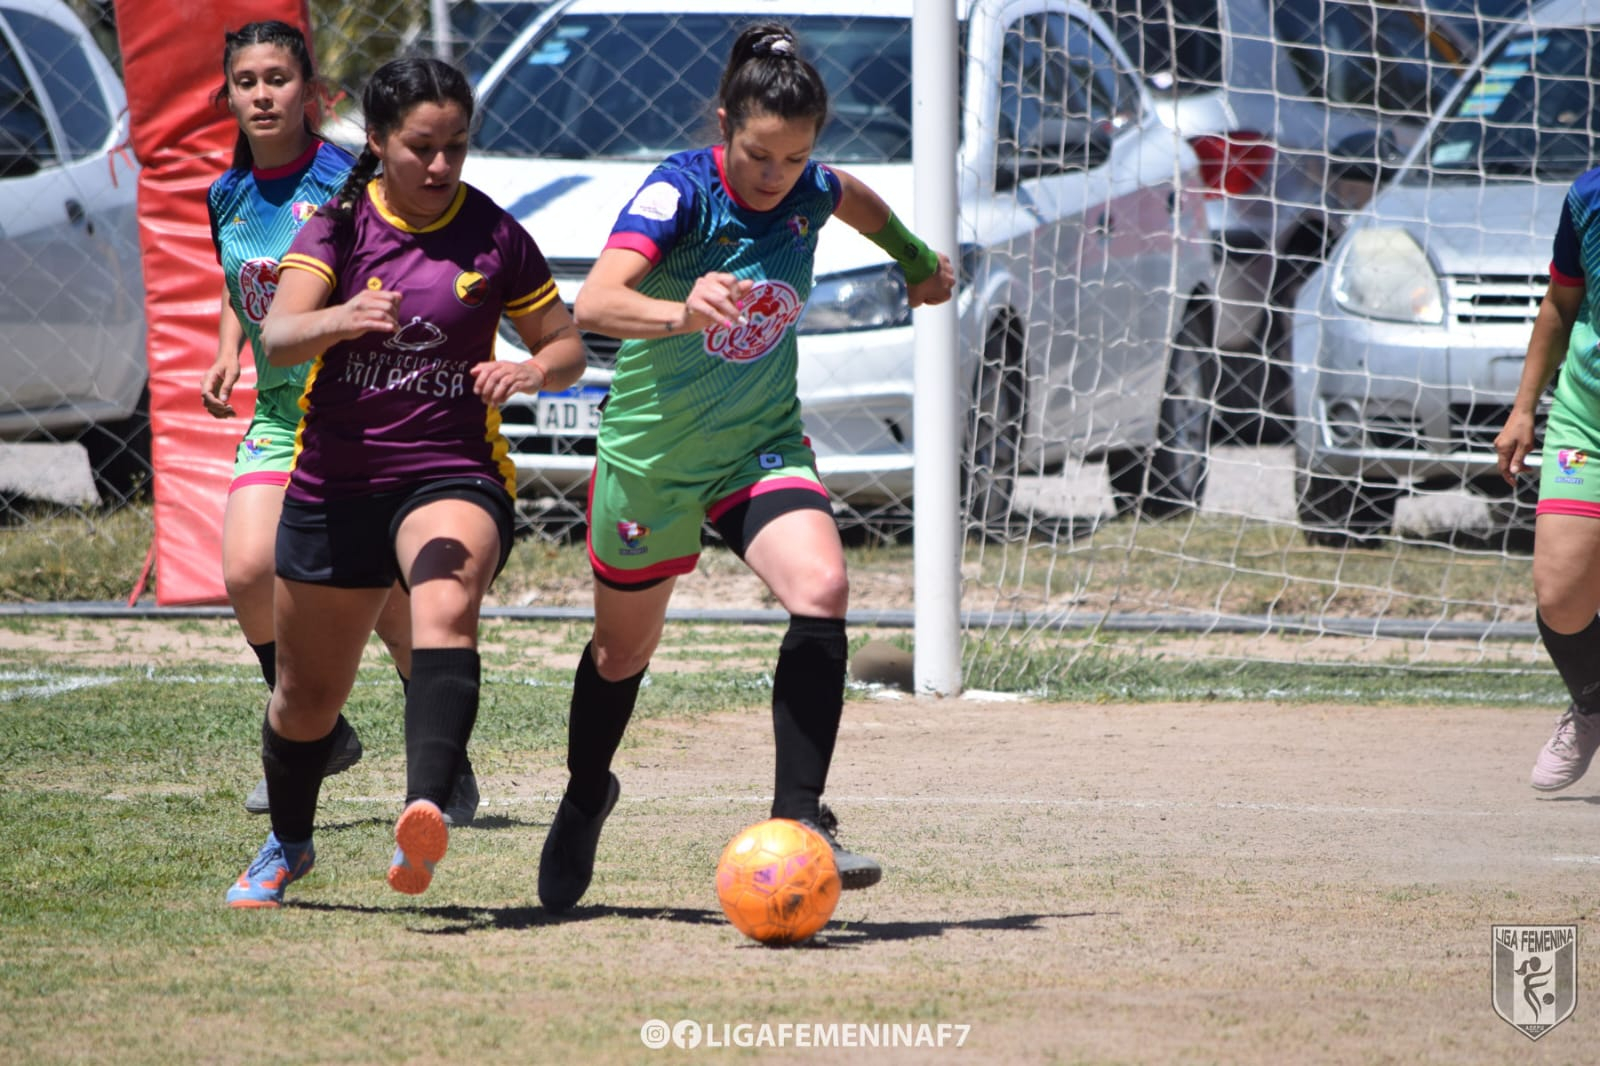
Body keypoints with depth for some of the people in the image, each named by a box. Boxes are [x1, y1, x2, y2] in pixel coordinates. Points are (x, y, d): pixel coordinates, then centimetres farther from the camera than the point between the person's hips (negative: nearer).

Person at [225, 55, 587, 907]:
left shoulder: (495, 237, -1)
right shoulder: (339, 223, -2)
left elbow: (566, 347, 9)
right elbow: (277, 337, -17)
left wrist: (529, 371, -15)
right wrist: (341, 318, -39)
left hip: (453, 472, -2)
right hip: (335, 481, 2)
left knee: (447, 612, -35)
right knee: (308, 699, 14)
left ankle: (424, 813, -54)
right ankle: (288, 845, 44)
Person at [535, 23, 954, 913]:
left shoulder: (810, 193, -9)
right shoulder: (681, 192, -25)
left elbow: (858, 200, 19)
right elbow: (593, 303, -41)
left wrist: (920, 261, 32)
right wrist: (680, 314, -60)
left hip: (763, 445, 3)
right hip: (652, 451, -3)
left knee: (822, 593, -25)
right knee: (625, 647, 17)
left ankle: (799, 819, -23)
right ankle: (585, 801, 47)